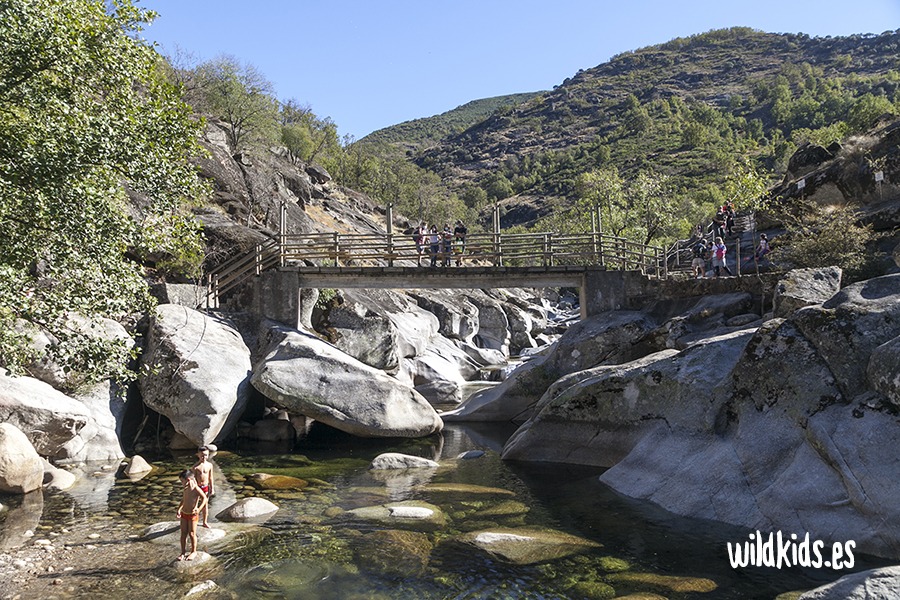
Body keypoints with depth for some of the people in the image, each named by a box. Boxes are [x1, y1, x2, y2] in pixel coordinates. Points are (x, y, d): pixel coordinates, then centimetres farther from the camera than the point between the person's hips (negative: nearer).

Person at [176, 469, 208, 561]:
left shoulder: (196, 489, -21)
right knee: (183, 534, 9)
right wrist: (179, 509, 14)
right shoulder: (185, 489, 1)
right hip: (184, 514, 6)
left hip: (192, 515, -6)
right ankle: (183, 552, 20)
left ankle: (194, 552, 21)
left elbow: (205, 498, -22)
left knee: (192, 534, 4)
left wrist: (199, 509, -32)